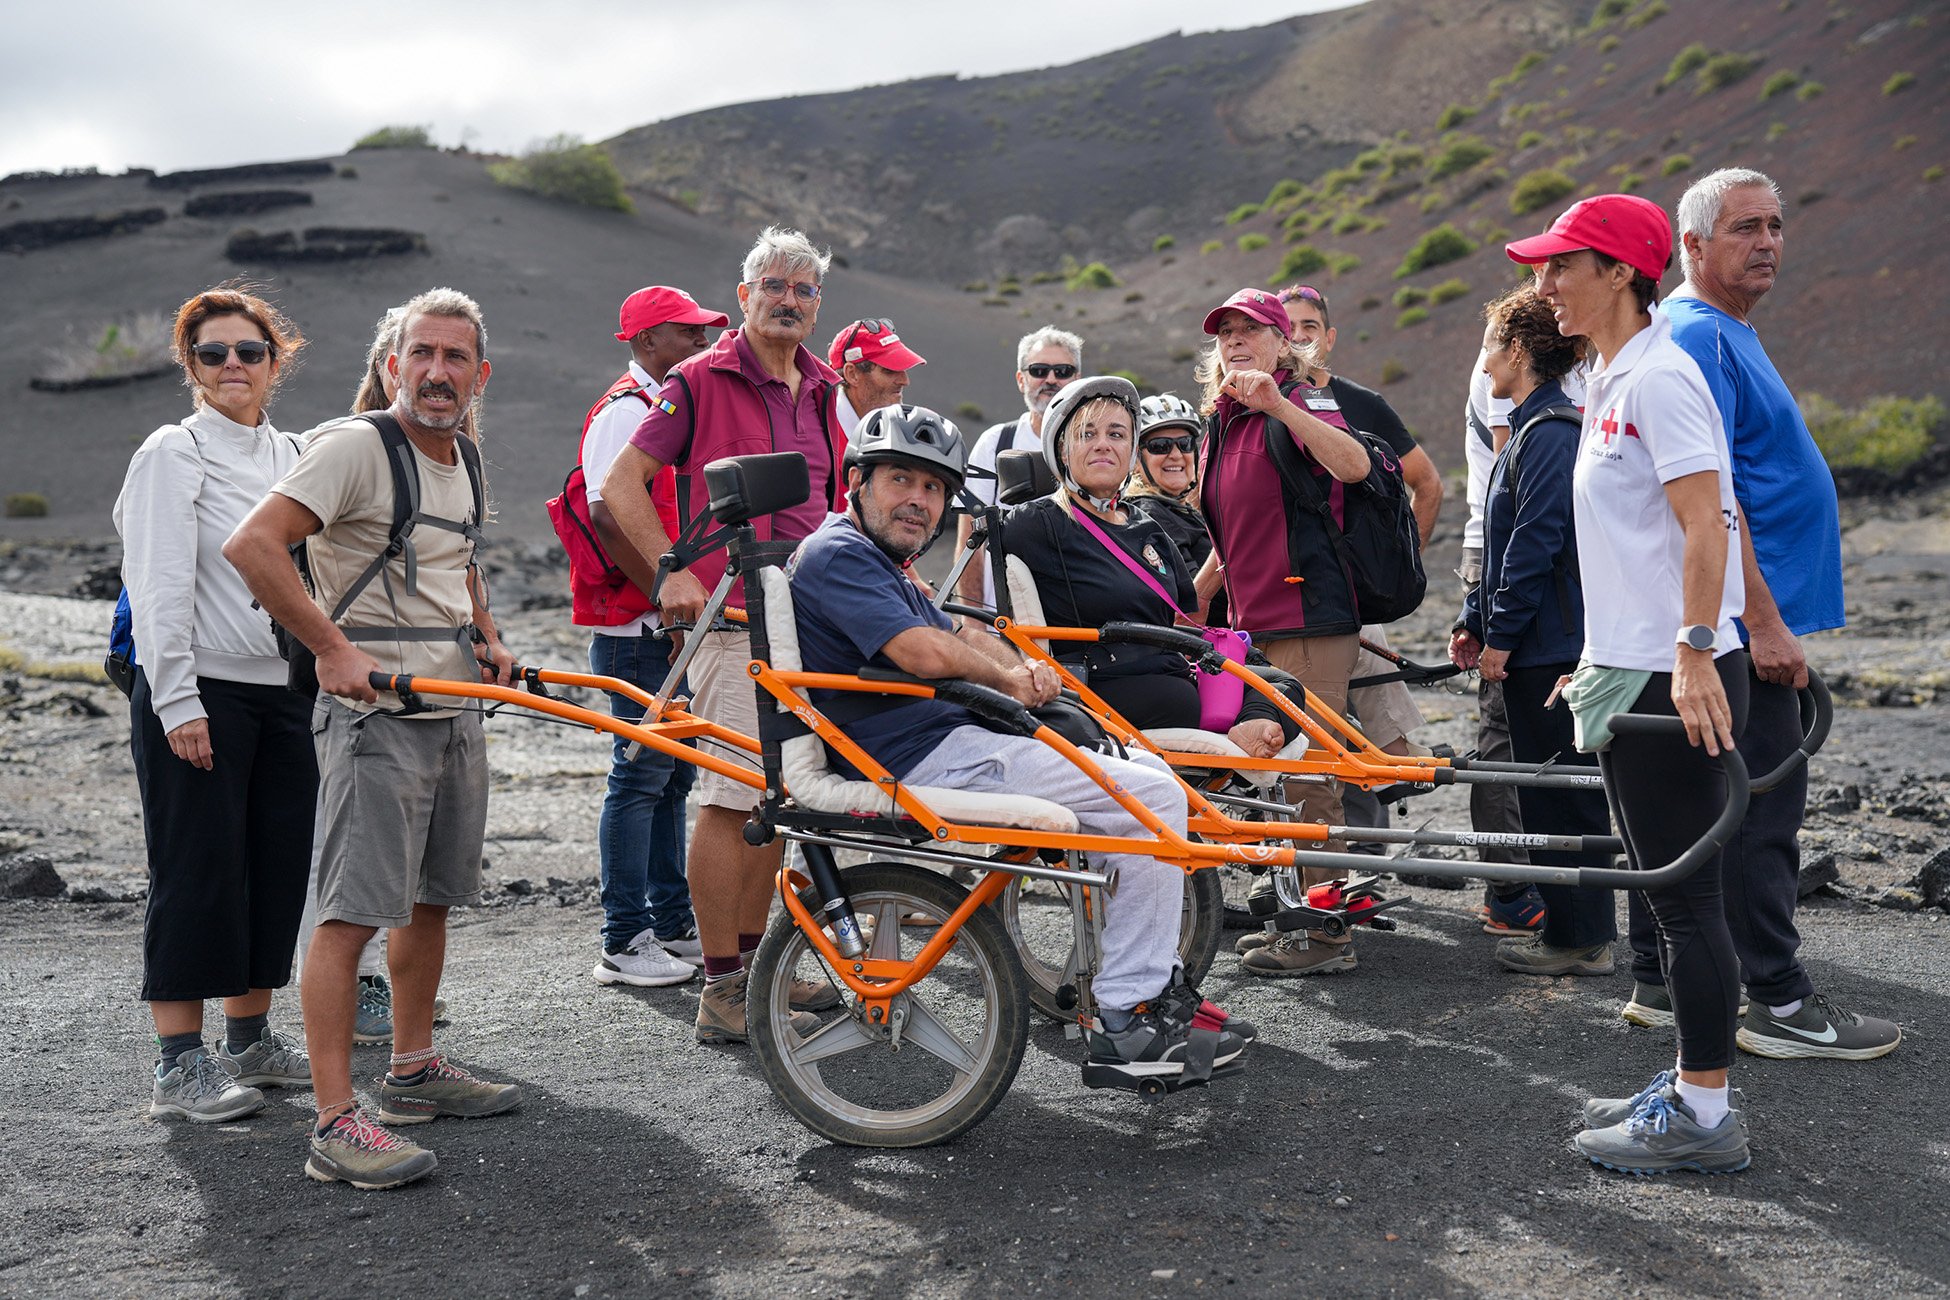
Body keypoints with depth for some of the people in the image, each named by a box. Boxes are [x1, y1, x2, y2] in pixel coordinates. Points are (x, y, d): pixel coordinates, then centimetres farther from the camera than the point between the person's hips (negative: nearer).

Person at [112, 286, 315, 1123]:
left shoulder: (292, 456, 14)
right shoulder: (173, 453, -4)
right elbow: (160, 585, -11)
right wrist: (178, 701, -16)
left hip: (287, 694, 6)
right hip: (199, 695, -6)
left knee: (280, 865, 9)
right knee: (197, 873, -3)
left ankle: (249, 1040, 23)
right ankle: (179, 1067, 5)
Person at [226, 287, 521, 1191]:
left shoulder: (465, 462, 14)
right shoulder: (355, 446, -13)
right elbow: (252, 545, -23)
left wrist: (487, 638, 13)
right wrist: (335, 649, -23)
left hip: (455, 709, 9)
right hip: (374, 712, -9)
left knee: (431, 900, 16)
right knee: (352, 912, -10)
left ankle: (413, 1072, 30)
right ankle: (335, 1125, -7)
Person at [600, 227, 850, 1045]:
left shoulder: (820, 390, 17)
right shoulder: (702, 379, -4)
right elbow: (622, 484, -6)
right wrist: (672, 571, -16)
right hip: (732, 617, -7)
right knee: (730, 798, -8)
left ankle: (752, 960, 24)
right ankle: (721, 991, -1)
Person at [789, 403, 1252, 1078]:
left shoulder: (874, 562, 24)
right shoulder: (837, 554, -11)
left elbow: (964, 637, 16)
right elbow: (925, 652, -25)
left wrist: (1024, 671, -6)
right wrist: (1009, 677, -6)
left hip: (946, 746, 11)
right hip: (929, 759, -11)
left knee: (1146, 769, 17)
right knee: (1154, 798, -12)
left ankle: (1158, 985, 18)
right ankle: (1124, 1020, -8)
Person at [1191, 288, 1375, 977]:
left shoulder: (1304, 405, -6)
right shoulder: (1221, 425, 18)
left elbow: (1355, 465, -28)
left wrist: (1279, 403, -33)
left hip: (1310, 620, -9)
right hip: (1252, 624, 9)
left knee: (1308, 774, -7)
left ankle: (1326, 933, -1)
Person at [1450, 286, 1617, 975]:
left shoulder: (1550, 433, -16)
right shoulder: (1535, 428, 17)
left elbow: (1535, 543, -21)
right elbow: (1504, 544, 21)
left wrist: (1500, 634, -16)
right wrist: (1475, 622, 18)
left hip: (1549, 647, -10)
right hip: (1540, 643, 10)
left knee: (1561, 790, -3)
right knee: (1550, 788, 14)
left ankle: (1579, 938, 6)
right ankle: (1574, 930, 22)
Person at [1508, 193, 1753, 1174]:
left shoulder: (1659, 376, -13)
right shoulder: (1608, 382, 17)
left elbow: (1706, 526, -21)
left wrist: (1694, 650, -27)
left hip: (1675, 680, -10)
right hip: (1633, 672, 10)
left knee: (1685, 894, -3)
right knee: (1664, 889, 15)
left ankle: (1704, 1119, 7)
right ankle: (1689, 1087, 26)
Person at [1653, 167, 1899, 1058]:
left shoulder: (1726, 333, 20)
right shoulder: (1697, 334, -13)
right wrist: (1764, 620, -23)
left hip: (1740, 621, 11)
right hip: (1740, 617, -11)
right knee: (1762, 805, -5)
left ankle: (1658, 983, 19)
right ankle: (1779, 1005, 2)